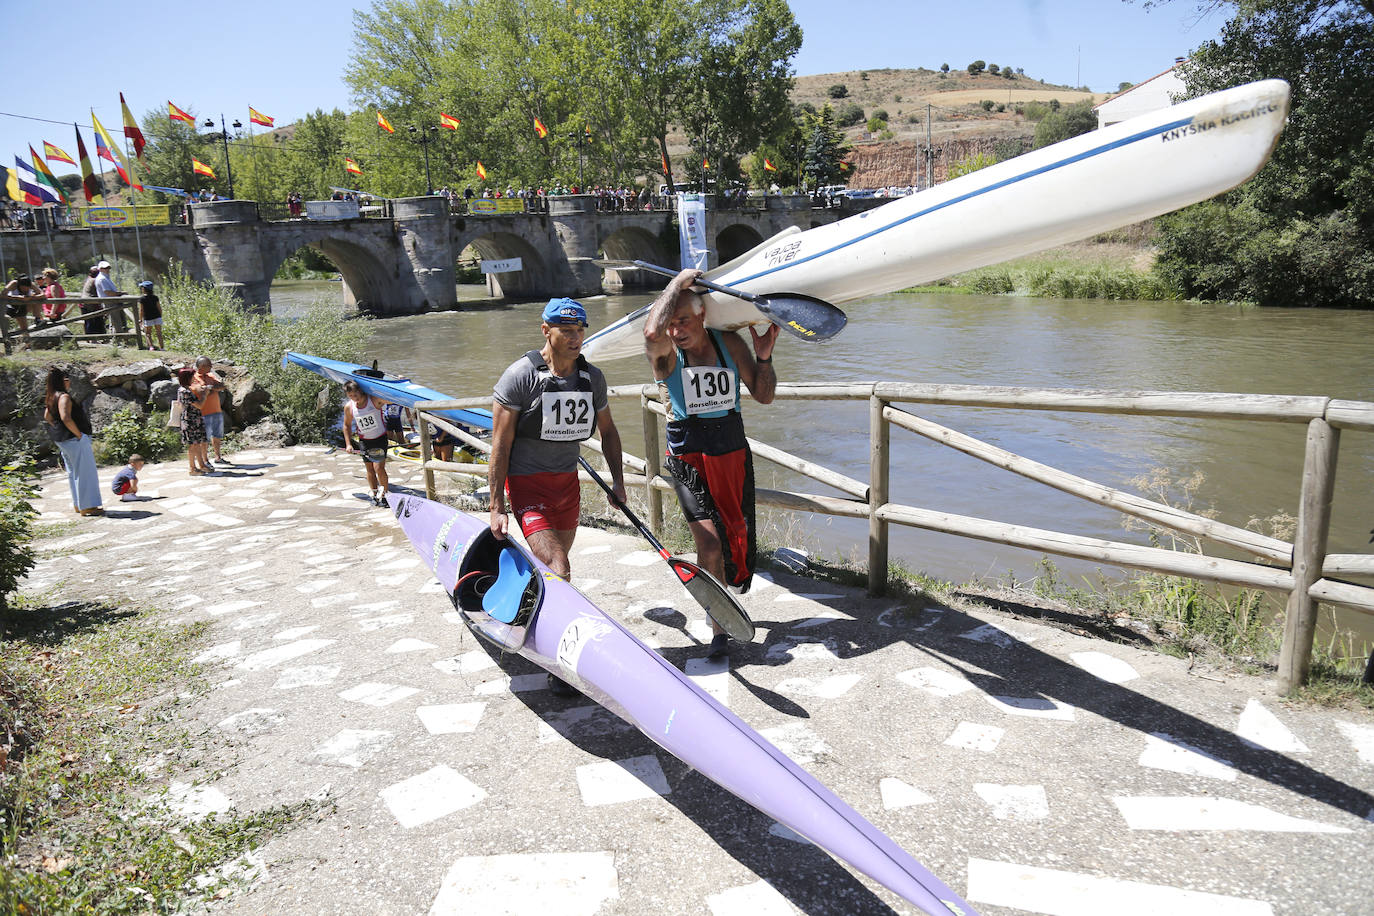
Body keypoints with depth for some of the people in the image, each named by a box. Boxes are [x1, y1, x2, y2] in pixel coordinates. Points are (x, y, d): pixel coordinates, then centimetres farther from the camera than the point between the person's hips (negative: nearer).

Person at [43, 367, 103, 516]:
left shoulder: (51, 398, 12)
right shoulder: (64, 397, -19)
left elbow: (47, 417, 22)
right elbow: (66, 418, -31)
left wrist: (59, 430, 20)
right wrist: (78, 434, -22)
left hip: (62, 440, 10)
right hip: (75, 440, -10)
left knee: (73, 472, 17)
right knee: (85, 472, -4)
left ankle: (78, 505, 25)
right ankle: (87, 506, -2)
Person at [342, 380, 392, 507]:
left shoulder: (375, 399, -16)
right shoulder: (349, 407, -5)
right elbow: (347, 425, 10)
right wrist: (348, 444, 6)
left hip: (380, 439, -3)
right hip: (364, 441, 3)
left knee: (379, 468, -11)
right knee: (370, 470, 8)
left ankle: (384, 496, 1)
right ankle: (375, 496, 21)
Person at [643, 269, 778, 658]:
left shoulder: (730, 343, 0)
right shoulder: (664, 352, -9)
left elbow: (764, 396, 4)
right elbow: (652, 332, -36)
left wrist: (763, 357, -14)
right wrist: (679, 282, -23)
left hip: (733, 453, 4)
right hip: (688, 455, -3)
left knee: (736, 535, 13)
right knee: (709, 542, -15)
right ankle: (718, 626, 1)